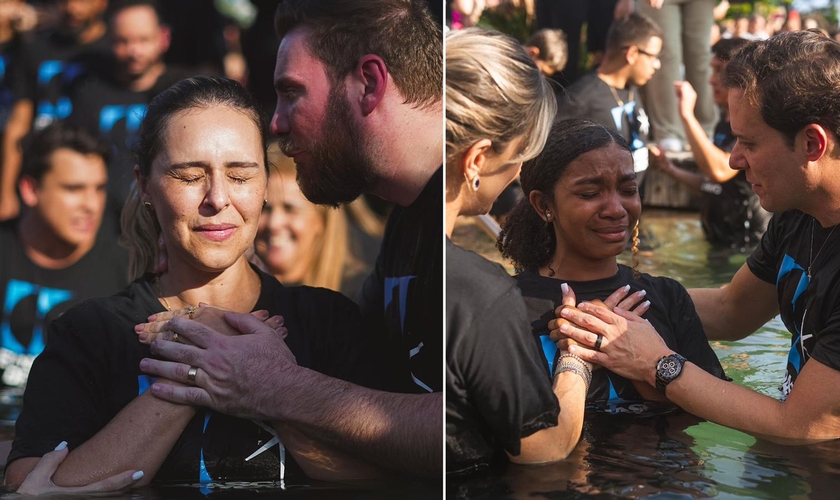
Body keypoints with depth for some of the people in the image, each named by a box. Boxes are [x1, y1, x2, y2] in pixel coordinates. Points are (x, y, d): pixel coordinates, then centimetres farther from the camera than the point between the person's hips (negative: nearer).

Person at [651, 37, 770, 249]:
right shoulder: (725, 123, 12)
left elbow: (719, 171, -33)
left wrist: (687, 115, -30)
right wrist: (671, 169, 10)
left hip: (747, 245, -9)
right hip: (718, 240, 9)